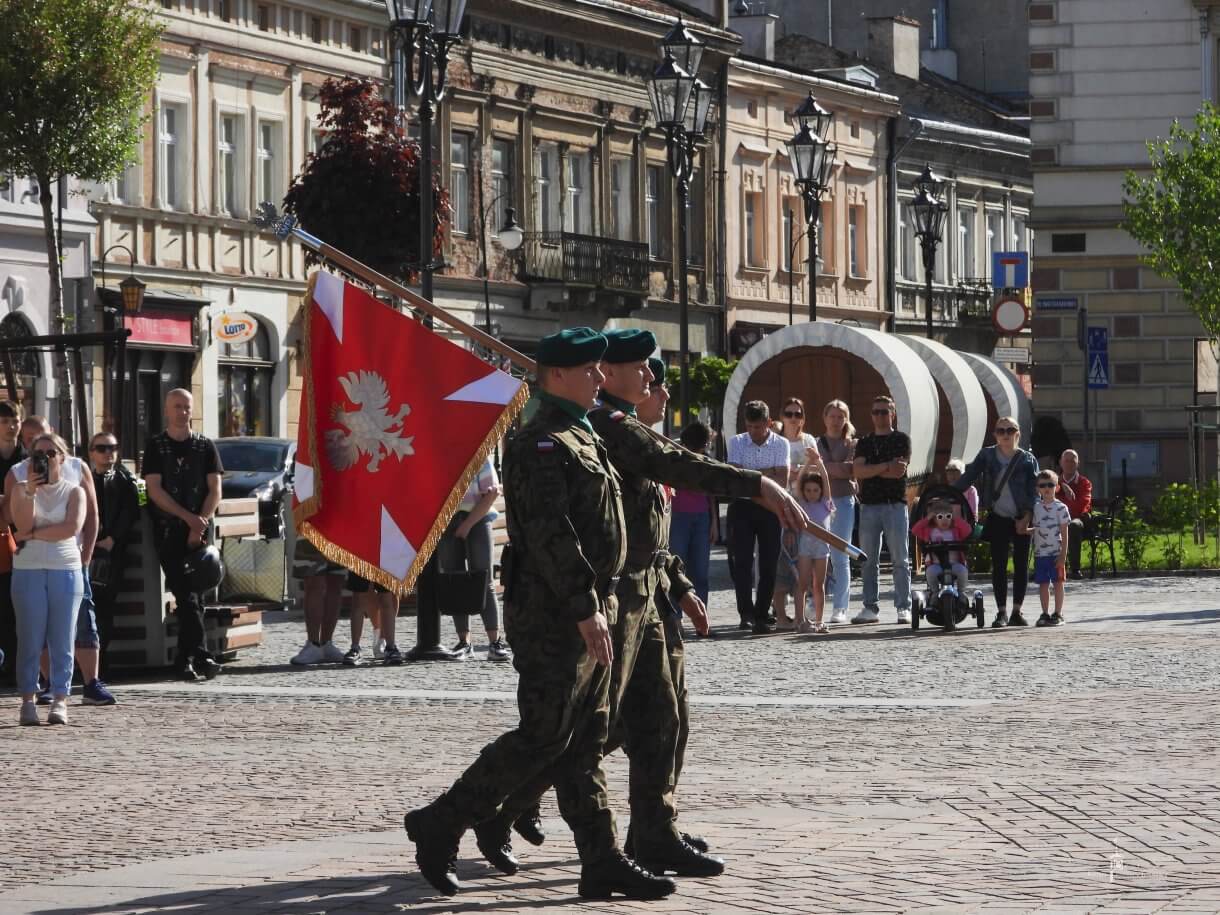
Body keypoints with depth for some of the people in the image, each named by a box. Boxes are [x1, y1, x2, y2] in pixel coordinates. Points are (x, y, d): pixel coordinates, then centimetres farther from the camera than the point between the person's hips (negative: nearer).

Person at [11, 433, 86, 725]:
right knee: (30, 639, -3)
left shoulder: (74, 492, 6)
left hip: (66, 570, 0)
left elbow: (72, 528, -10)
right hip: (28, 570, 0)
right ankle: (28, 699, -1)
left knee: (62, 640, -2)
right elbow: (22, 525, -7)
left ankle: (60, 700, -1)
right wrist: (31, 490, -14)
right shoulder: (20, 490, 9)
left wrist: (33, 534, -8)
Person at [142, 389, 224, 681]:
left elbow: (215, 490, 5)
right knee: (187, 594, -11)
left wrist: (200, 524, -10)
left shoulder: (205, 446, 10)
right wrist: (189, 517, -12)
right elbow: (154, 490, -4)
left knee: (189, 593, -2)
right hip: (168, 530, -2)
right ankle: (201, 656, -18)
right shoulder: (156, 446, 5)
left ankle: (185, 661, 3)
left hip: (198, 531, 2)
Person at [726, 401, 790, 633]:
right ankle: (746, 613, -14)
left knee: (769, 564, 1)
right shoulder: (736, 442, 4)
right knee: (742, 561, -11)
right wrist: (766, 473, -12)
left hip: (770, 508, 0)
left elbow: (782, 482, -8)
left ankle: (761, 616, 7)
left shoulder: (781, 444, 1)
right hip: (742, 506, 0)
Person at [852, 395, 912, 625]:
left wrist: (871, 470, -3)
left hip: (895, 505, -4)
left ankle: (903, 607, -4)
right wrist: (886, 467, -10)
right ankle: (870, 608, 7)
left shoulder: (901, 440, 5)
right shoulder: (864, 442, 15)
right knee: (869, 560, 4)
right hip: (869, 505, 4)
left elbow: (900, 470, -9)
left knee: (900, 559, -5)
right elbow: (858, 471, -1)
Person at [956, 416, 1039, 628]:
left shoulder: (1028, 460, 4)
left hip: (1021, 520, 0)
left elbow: (1034, 491, 0)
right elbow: (967, 478, 3)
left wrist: (1026, 517, -12)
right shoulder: (987, 456, 7)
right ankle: (1001, 612, 4)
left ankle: (1017, 612, 10)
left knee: (1021, 566, 2)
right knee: (998, 566, -1)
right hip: (998, 520, 0)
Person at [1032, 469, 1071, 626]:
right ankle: (1045, 614, 14)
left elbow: (1064, 533, -5)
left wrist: (1063, 554, -9)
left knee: (1057, 583, 2)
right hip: (1040, 553, 4)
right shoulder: (1036, 507, 8)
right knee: (1043, 584, 7)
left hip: (1056, 553, -4)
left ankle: (1058, 614, 8)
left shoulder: (1060, 508, -4)